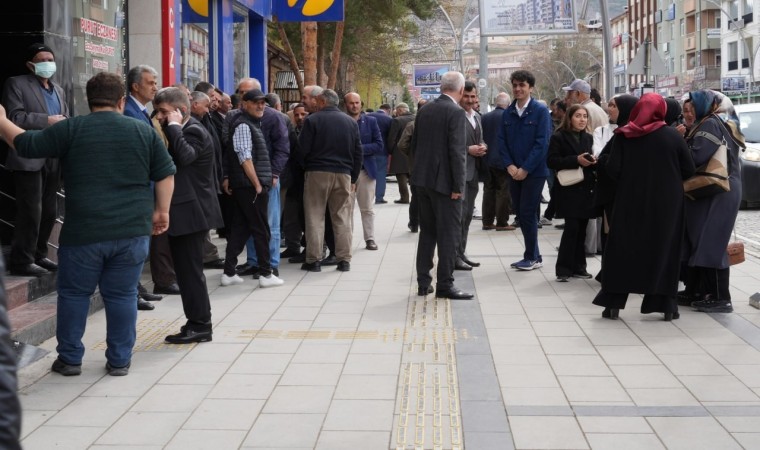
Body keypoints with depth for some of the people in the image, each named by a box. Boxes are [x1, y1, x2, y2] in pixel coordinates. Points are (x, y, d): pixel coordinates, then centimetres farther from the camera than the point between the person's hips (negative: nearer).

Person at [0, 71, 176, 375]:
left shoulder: (70, 130, -2)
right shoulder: (144, 131, 4)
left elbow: (25, 145, 3)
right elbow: (166, 175, 6)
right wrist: (161, 211, 16)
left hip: (83, 231, -1)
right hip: (132, 231, 2)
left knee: (73, 293, 13)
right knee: (122, 295, 10)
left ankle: (70, 358, 19)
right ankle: (120, 360, 15)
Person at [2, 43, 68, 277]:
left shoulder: (58, 90, 21)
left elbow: (66, 119, 20)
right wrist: (47, 120, -16)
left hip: (53, 158, 7)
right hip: (29, 158, -7)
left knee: (49, 211, 10)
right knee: (31, 211, -9)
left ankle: (39, 255, 21)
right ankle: (21, 261, -2)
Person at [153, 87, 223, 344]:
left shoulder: (194, 132, -13)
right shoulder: (180, 131, 17)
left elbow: (184, 156, -33)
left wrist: (174, 126, -24)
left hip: (191, 213, -10)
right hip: (184, 211, 10)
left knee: (190, 270, -6)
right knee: (187, 270, 13)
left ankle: (199, 325, 1)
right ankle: (197, 323, 20)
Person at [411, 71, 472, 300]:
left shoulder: (424, 111, 8)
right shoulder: (456, 112, -14)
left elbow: (414, 145, 13)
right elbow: (457, 151, -18)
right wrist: (458, 186, -14)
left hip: (422, 179, 7)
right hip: (444, 181, -7)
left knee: (427, 231, 15)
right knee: (449, 234, 0)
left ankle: (423, 282, 17)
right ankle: (445, 285, 3)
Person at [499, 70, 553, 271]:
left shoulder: (540, 111, -8)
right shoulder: (508, 113, 7)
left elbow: (542, 143, -13)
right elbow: (502, 141, 7)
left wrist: (525, 169, -16)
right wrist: (510, 165, -7)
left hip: (534, 171, -5)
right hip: (514, 172, 5)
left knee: (527, 214, -5)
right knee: (521, 214, 8)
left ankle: (532, 257, 7)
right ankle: (534, 256, 19)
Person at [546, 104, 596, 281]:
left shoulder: (588, 138, 15)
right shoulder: (559, 137, -3)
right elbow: (551, 161, -11)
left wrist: (592, 161, -2)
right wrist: (576, 160, -18)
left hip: (586, 189, 6)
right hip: (568, 189, -6)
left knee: (581, 229, 6)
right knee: (572, 227, -11)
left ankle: (578, 267, 14)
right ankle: (563, 269, -4)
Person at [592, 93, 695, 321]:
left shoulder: (624, 136, -6)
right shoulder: (673, 136, -6)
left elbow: (612, 169, -10)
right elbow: (689, 171, -3)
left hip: (630, 201, 0)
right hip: (665, 202, 0)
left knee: (622, 249, 7)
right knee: (664, 250, 9)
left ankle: (613, 302, 5)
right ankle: (664, 303, 9)